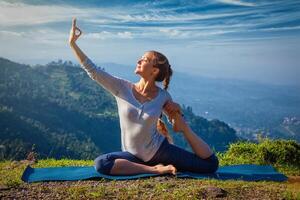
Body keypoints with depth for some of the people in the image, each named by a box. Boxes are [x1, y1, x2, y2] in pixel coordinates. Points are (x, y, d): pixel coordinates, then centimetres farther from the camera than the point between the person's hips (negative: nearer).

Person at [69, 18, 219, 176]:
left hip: (159, 149, -1)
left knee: (211, 164, -10)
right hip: (133, 155, 1)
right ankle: (155, 169, -22)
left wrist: (177, 112, -16)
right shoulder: (122, 88, -9)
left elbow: (177, 128, 4)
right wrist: (73, 43, -19)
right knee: (100, 163, -31)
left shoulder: (163, 96, -8)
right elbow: (92, 71, -16)